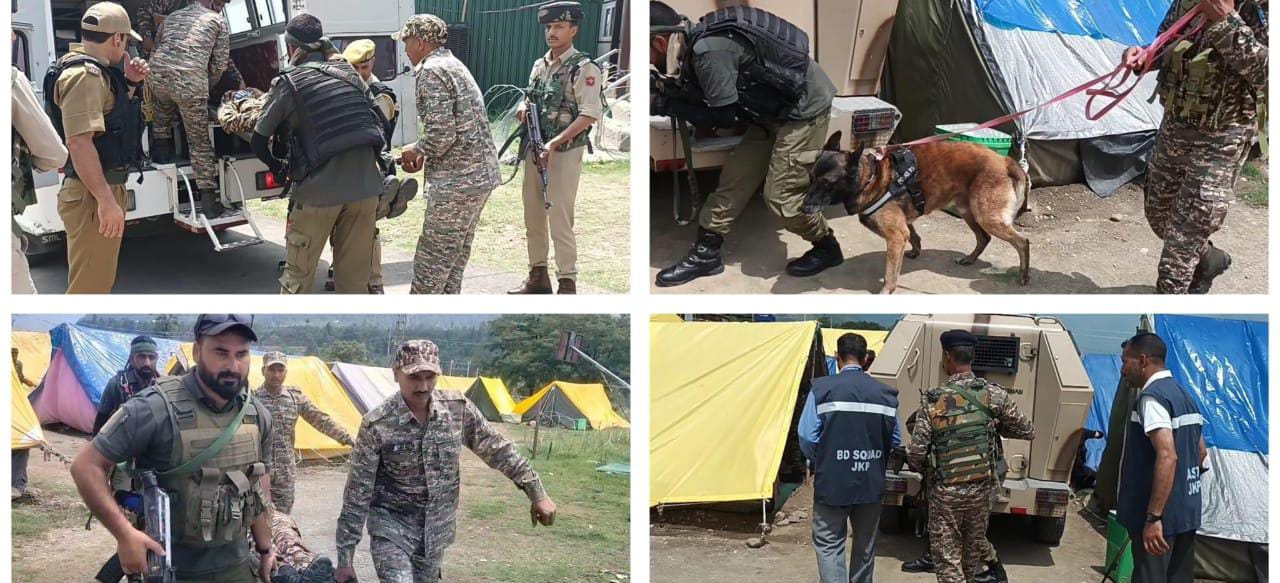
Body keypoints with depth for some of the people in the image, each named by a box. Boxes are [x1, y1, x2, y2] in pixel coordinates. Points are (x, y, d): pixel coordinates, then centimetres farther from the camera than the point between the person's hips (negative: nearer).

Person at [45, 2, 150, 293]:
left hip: (102, 190, 11)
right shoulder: (84, 75, -18)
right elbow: (78, 141, -27)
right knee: (89, 287, -7)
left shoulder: (91, 70, 14)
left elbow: (113, 118, 29)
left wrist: (129, 83, 13)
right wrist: (106, 200, -29)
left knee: (98, 281, 23)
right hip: (93, 195, -11)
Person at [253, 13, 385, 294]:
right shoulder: (349, 74, 11)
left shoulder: (288, 83, -1)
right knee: (355, 276, 12)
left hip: (319, 190, -4)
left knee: (298, 274, 10)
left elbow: (259, 144, 5)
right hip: (365, 187, 4)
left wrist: (279, 168, 23)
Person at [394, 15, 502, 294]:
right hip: (481, 174, 10)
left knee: (432, 259, -2)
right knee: (455, 254, 16)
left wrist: (418, 150, -3)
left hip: (457, 180, -10)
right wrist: (425, 153, 14)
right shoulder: (453, 65, 18)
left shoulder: (429, 71, -13)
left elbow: (442, 132, -21)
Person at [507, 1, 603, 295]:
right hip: (534, 150, 8)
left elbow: (589, 115, -17)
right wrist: (524, 108, 0)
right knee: (533, 216, 13)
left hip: (564, 153, -7)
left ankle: (567, 285, -2)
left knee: (560, 221, -8)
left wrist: (555, 143, -25)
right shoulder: (539, 65, 12)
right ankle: (538, 276, 25)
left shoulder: (584, 69, -11)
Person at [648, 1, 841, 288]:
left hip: (804, 108, -9)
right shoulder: (697, 43, 1)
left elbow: (723, 117, -22)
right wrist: (668, 98, -2)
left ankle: (827, 248, 17)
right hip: (776, 110, 9)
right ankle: (705, 254, 16)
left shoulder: (709, 51, -29)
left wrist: (668, 105, -17)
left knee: (781, 196, -6)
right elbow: (708, 104, 8)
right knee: (734, 177, 7)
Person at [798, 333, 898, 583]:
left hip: (832, 483, -3)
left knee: (829, 544, 3)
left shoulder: (822, 389, -10)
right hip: (871, 484, 4)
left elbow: (807, 437, -12)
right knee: (865, 544, 19)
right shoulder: (885, 393, 0)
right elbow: (894, 441, 2)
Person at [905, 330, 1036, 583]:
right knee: (974, 542, 22)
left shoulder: (933, 400, -11)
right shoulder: (994, 394, -7)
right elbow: (1028, 431, 4)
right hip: (982, 489, 3)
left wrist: (929, 472, 10)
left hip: (945, 492, -3)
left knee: (947, 558, 5)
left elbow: (915, 453, -11)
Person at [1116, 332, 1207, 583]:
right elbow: (1201, 453, 22)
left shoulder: (1152, 397, -16)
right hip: (1187, 511, 9)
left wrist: (1153, 517, -28)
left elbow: (1167, 456, -26)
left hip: (1161, 515, -9)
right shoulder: (1184, 395, 14)